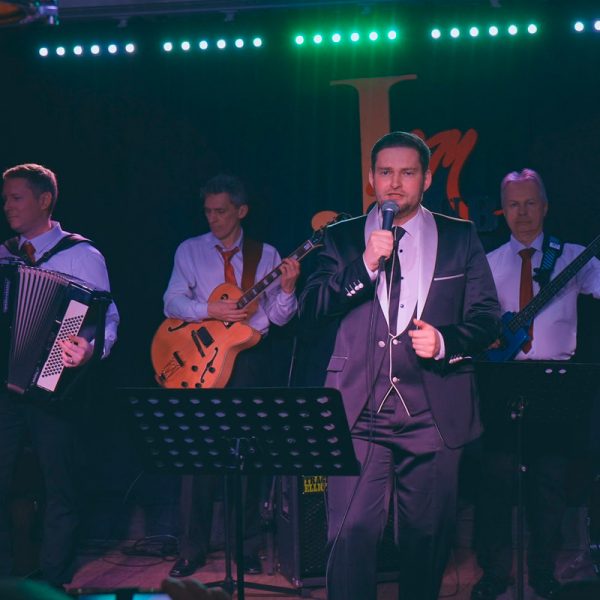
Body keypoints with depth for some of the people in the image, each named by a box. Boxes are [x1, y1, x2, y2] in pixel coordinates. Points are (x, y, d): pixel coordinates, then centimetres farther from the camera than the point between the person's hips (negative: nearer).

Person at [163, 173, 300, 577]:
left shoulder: (266, 255, 7)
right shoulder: (190, 251, 6)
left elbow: (278, 317, 2)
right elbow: (172, 302, -5)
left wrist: (286, 289, -17)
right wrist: (211, 310, -19)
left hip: (250, 359, 1)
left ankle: (249, 547, 11)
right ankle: (193, 550, 3)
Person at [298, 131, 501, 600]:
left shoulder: (460, 238, 11)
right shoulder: (343, 238, 12)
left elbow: (488, 316, 8)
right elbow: (310, 311, 1)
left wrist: (445, 341, -11)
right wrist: (365, 265, -11)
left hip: (433, 414, 1)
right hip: (360, 412, -1)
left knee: (428, 540, 6)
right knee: (350, 535, -11)